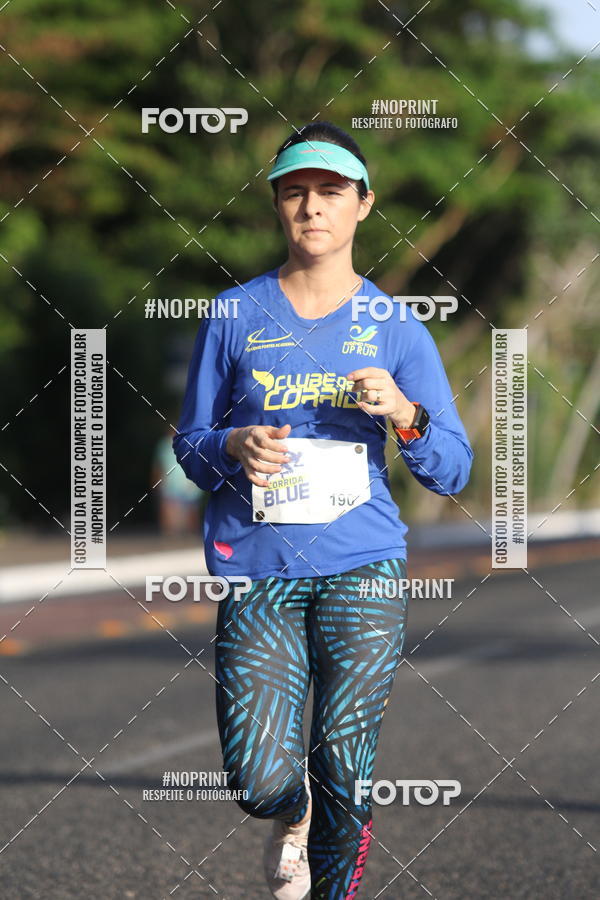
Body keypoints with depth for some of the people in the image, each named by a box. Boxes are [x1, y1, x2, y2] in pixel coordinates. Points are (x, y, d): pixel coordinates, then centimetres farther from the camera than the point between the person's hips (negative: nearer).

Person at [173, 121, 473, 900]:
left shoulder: (396, 330, 5)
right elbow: (189, 444, 11)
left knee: (345, 775, -3)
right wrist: (233, 449, -11)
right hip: (256, 571, 0)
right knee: (260, 782, -9)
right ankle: (292, 816, 29)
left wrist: (404, 413, -15)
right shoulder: (234, 317, 5)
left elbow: (453, 471, 4)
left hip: (362, 569, 0)